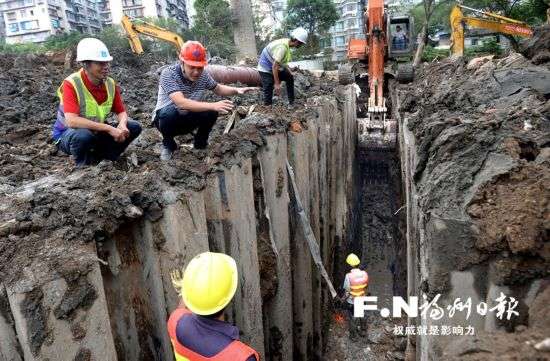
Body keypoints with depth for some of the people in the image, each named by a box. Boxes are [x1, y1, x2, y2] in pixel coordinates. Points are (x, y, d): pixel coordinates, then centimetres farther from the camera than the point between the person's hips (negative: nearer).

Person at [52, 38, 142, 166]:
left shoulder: (110, 83, -8)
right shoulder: (71, 84, -24)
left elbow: (121, 112, -1)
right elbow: (71, 121, -36)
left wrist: (122, 125, -26)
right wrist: (109, 128, -38)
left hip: (96, 132, 6)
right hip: (67, 135, -5)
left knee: (134, 127, -8)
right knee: (83, 135, -40)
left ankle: (98, 156, -1)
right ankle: (83, 165, -8)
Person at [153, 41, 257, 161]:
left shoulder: (203, 74, -13)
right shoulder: (169, 73, -28)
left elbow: (218, 89, 6)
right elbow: (181, 103, -41)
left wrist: (236, 90, -14)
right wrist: (213, 105, -48)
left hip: (187, 120, 4)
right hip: (165, 118, -4)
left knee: (211, 112, -21)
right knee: (169, 112, -36)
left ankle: (200, 144, 6)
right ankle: (168, 145, -6)